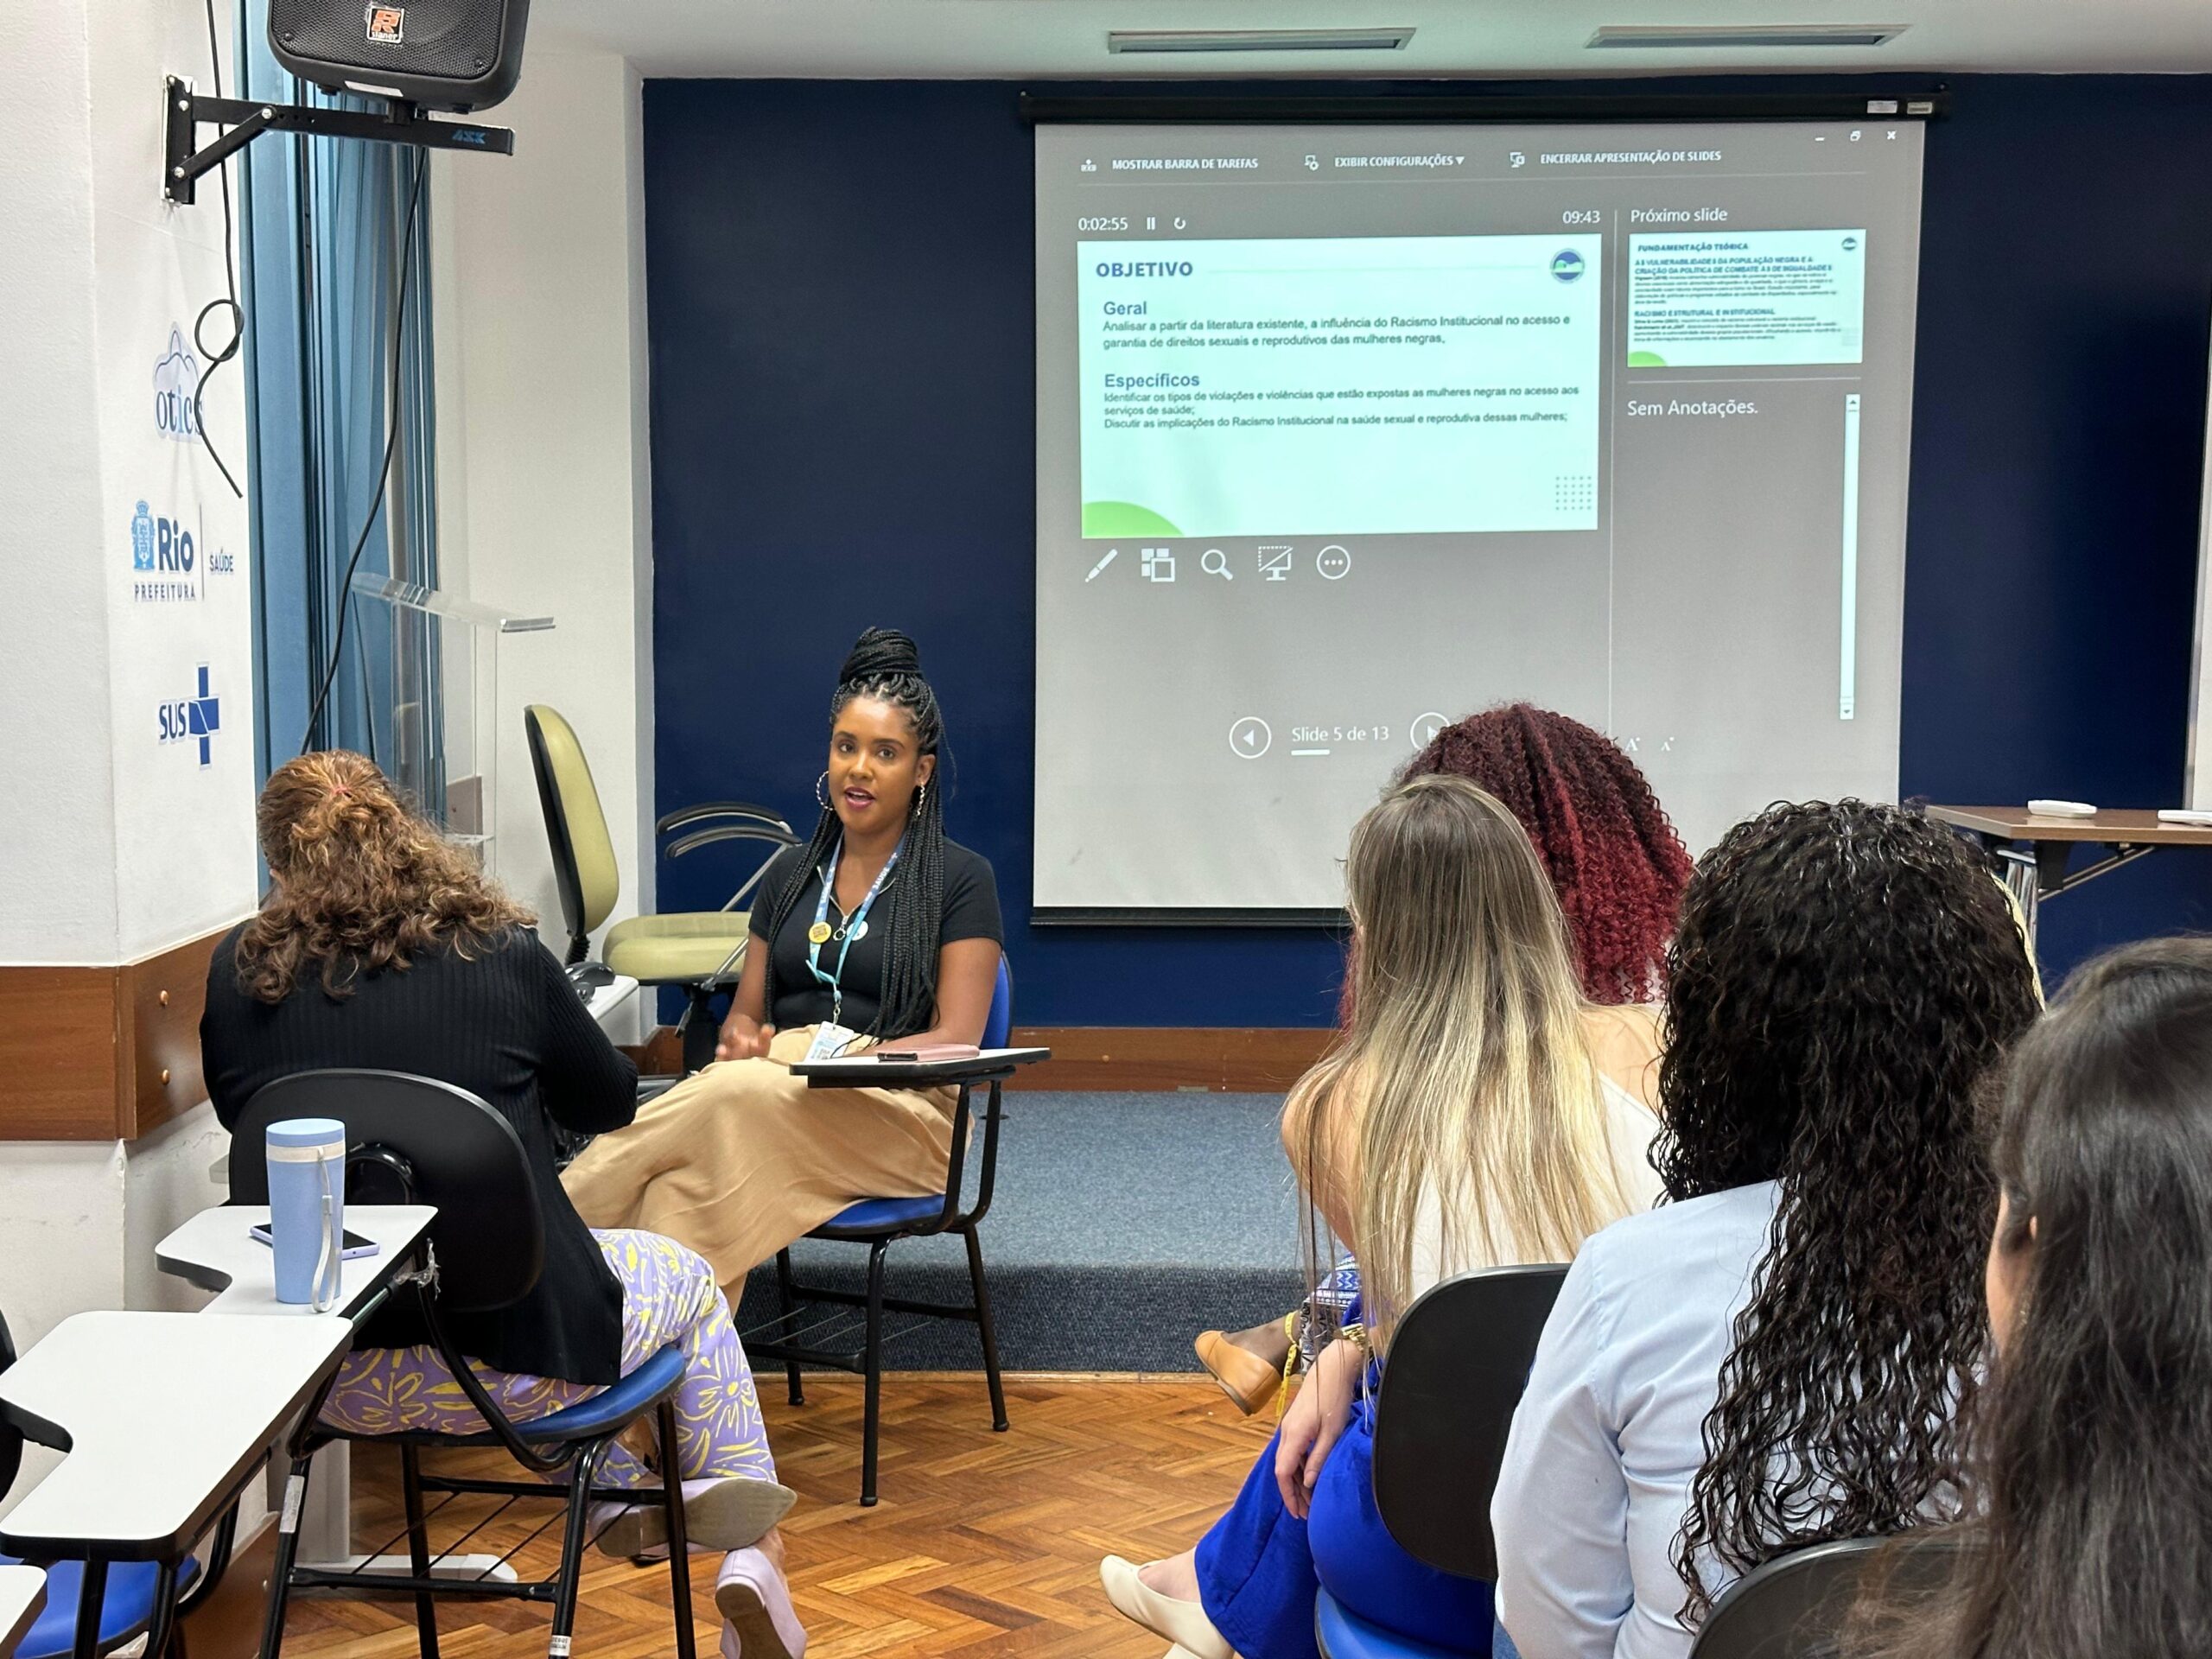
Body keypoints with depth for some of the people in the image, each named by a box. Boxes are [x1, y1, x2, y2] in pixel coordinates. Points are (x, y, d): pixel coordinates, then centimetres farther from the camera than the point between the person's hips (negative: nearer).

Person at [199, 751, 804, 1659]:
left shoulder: (241, 969, -2)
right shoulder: (501, 956, -7)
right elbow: (609, 1101, 9)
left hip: (329, 1376, 4)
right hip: (504, 1360, -3)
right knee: (686, 1280, 26)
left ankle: (619, 1497, 29)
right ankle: (753, 1554, 23)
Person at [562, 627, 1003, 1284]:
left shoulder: (959, 879, 3)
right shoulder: (789, 873, 20)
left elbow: (956, 1044, -4)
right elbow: (745, 1011, 20)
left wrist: (836, 1054, -18)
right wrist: (739, 1041, -6)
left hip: (901, 1110, -4)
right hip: (775, 1092, 4)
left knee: (735, 1097, -36)